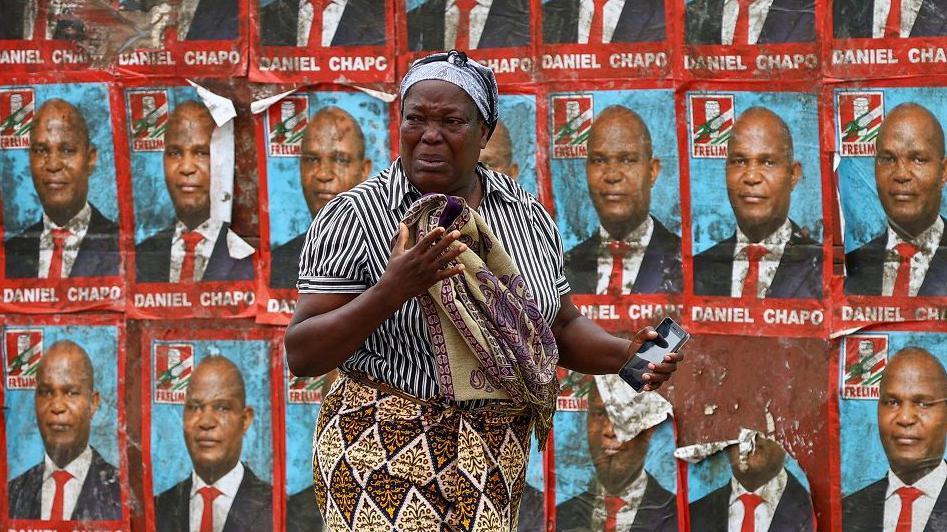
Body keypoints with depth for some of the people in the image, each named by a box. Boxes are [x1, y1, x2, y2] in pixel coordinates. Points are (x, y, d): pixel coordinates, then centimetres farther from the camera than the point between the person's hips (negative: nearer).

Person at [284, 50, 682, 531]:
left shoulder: (530, 219, 6)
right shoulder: (354, 216, -9)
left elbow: (563, 328, 16)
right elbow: (301, 355, -13)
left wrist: (625, 355, -4)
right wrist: (391, 291, -26)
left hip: (495, 464, 5)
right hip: (386, 456, -4)